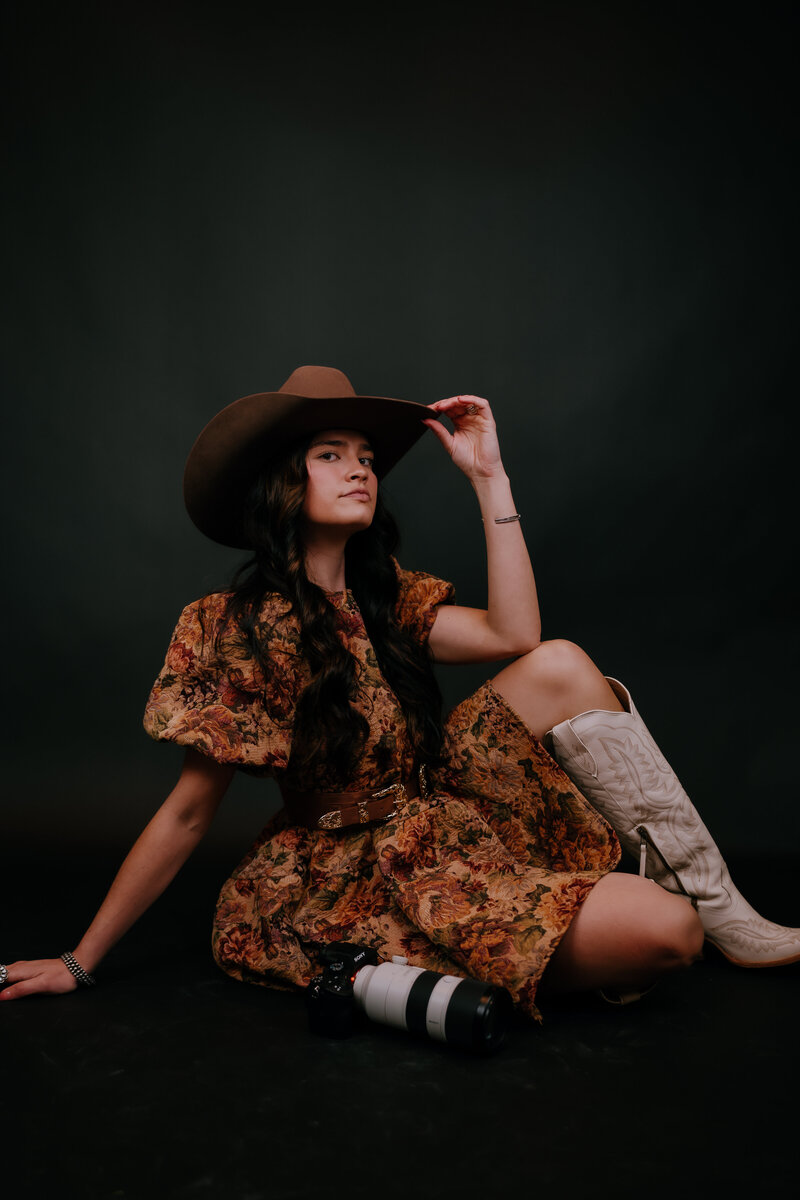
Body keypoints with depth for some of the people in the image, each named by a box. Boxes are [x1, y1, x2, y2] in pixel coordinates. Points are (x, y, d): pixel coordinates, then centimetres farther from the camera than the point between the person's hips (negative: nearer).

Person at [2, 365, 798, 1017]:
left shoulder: (382, 598, 8)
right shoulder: (234, 627, -13)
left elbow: (514, 635, -9)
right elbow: (187, 812, -9)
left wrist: (488, 477, -6)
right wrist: (81, 962, -8)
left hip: (442, 818, 8)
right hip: (364, 877, -7)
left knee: (560, 667, -17)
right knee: (663, 932, -25)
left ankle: (725, 912, -7)